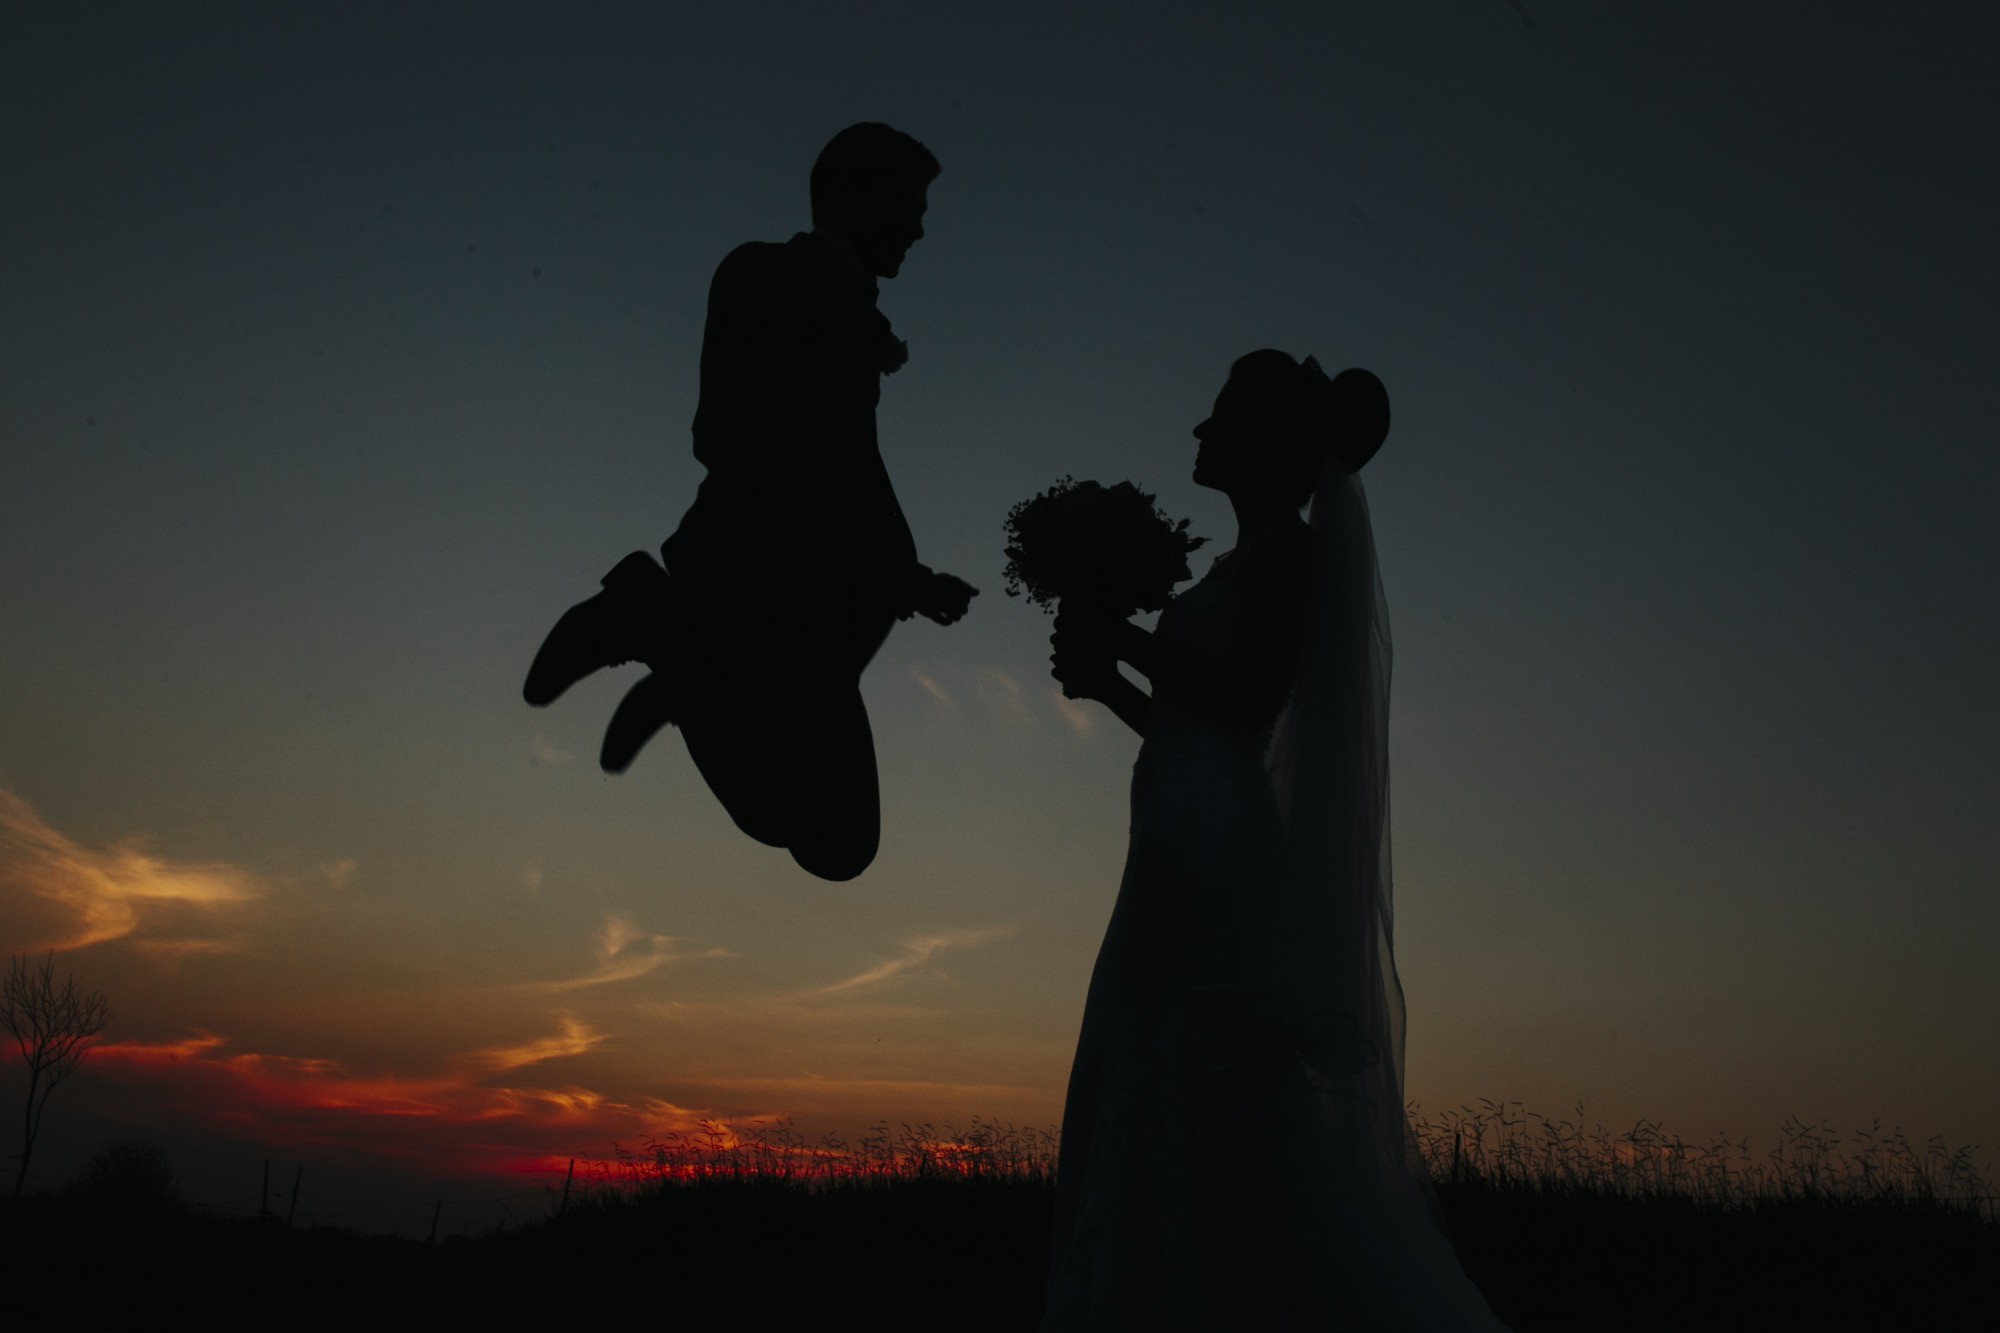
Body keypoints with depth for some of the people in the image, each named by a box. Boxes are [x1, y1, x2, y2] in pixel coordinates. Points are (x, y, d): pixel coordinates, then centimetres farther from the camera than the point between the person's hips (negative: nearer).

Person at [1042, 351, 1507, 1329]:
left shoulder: (1283, 545, -3)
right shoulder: (1254, 562, 23)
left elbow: (1249, 695, -14)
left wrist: (1126, 643, -5)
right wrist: (1107, 684, 14)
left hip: (1219, 861, -10)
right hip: (1195, 863, 10)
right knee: (1166, 1135, 8)